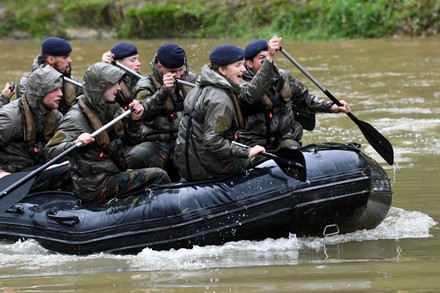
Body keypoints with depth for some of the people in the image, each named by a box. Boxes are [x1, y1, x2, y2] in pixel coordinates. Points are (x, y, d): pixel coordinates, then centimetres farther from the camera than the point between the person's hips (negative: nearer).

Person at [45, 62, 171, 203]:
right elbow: (51, 151, -23)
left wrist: (134, 120, -2)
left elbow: (131, 140, 18)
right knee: (158, 176, -12)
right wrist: (76, 144, -42)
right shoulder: (77, 117, -17)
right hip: (94, 188, -9)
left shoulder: (110, 109, 8)